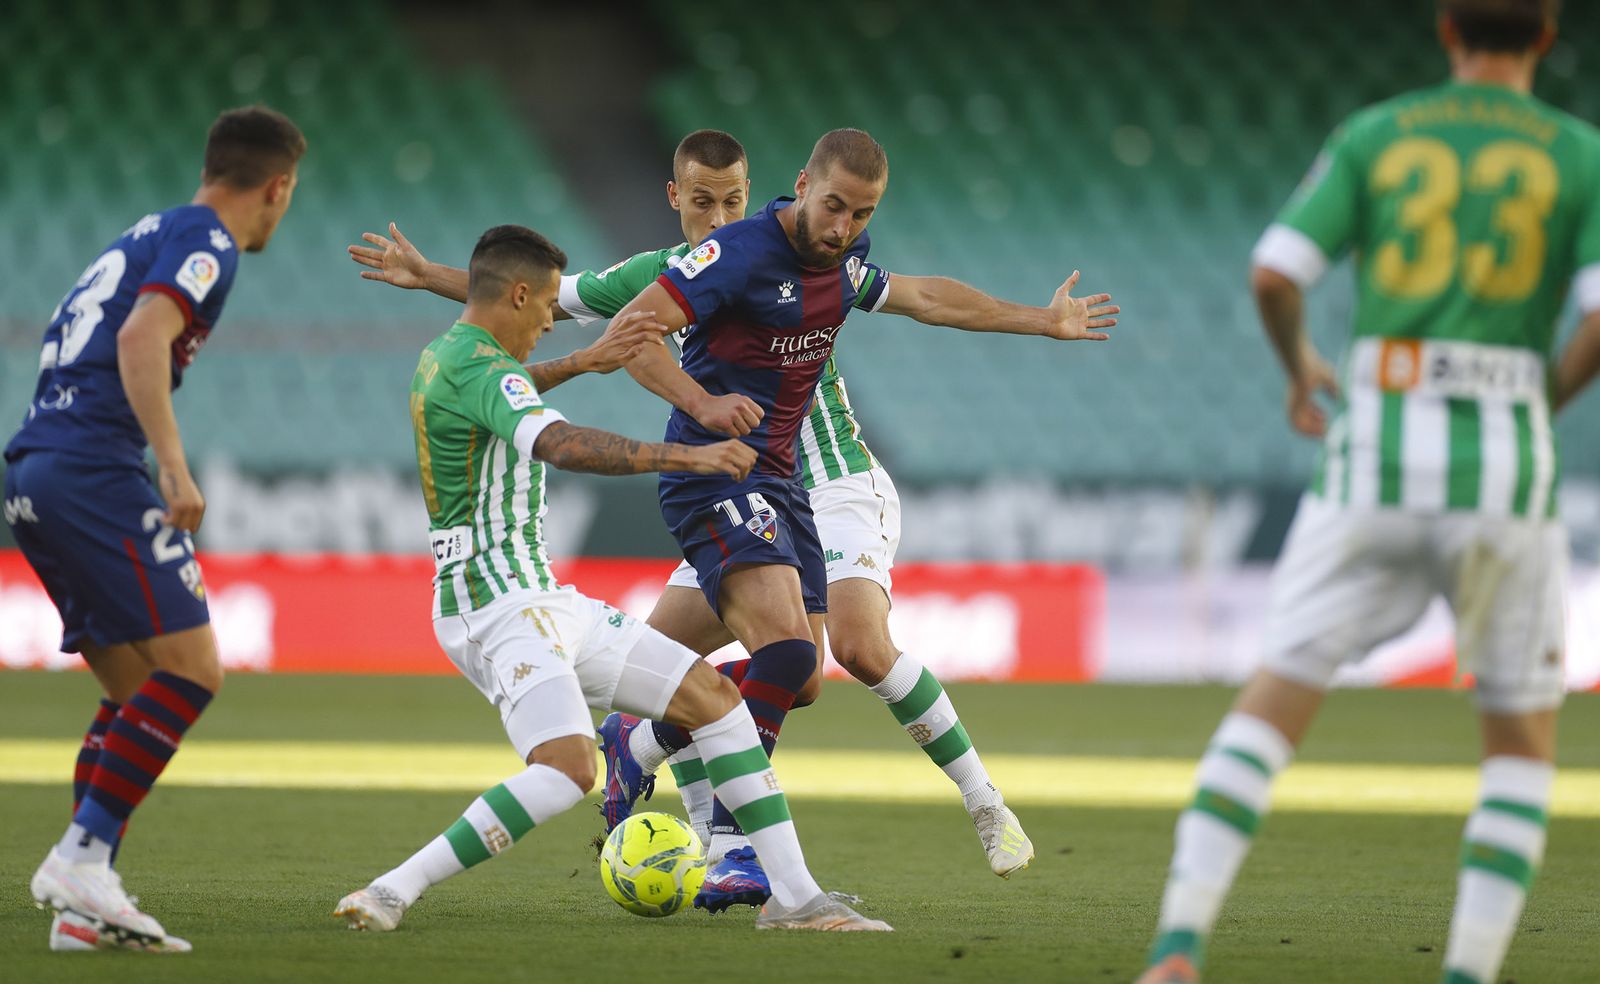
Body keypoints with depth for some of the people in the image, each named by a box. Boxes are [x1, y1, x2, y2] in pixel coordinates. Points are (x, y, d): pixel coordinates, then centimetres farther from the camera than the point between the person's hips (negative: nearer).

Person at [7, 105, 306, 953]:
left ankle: (83, 905, 4)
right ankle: (80, 860, -17)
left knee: (137, 690, 11)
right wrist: (175, 468, -23)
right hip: (92, 472, -10)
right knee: (191, 668, -11)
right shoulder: (208, 244, -4)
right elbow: (143, 339, -19)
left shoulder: (146, 237, 25)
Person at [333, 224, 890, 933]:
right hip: (496, 604, -11)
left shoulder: (445, 357, 17)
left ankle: (793, 896, 4)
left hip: (544, 601, 11)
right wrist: (683, 457, -40)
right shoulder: (479, 368, -16)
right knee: (568, 769, -30)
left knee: (713, 695, 6)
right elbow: (559, 445, -35)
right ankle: (391, 893, -23)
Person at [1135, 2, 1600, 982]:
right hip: (1503, 462, -1)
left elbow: (1273, 276, -2)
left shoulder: (1372, 135, 8)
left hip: (1374, 453, 1)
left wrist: (1299, 367, 20)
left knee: (1280, 692, 9)